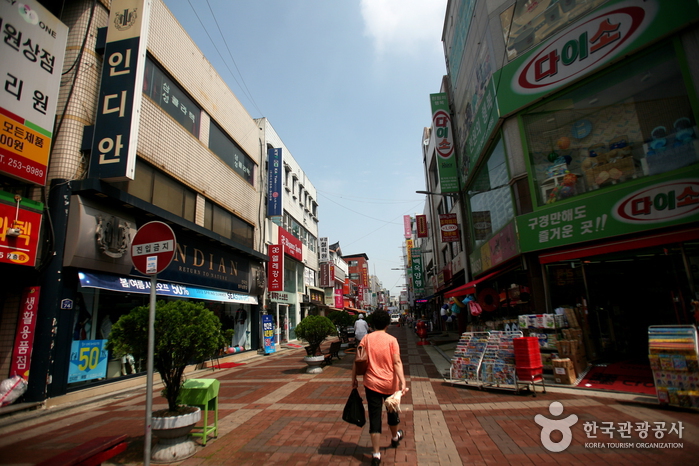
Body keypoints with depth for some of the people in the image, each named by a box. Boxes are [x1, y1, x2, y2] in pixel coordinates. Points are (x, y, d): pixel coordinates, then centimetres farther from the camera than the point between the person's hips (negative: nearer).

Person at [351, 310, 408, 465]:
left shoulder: (366, 339, -4)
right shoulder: (391, 340, -9)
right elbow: (397, 362, -17)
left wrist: (354, 380, 6)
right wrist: (402, 382, -19)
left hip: (372, 384, 0)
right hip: (390, 384, 0)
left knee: (374, 417, 6)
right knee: (392, 411, 24)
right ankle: (395, 437, 48)